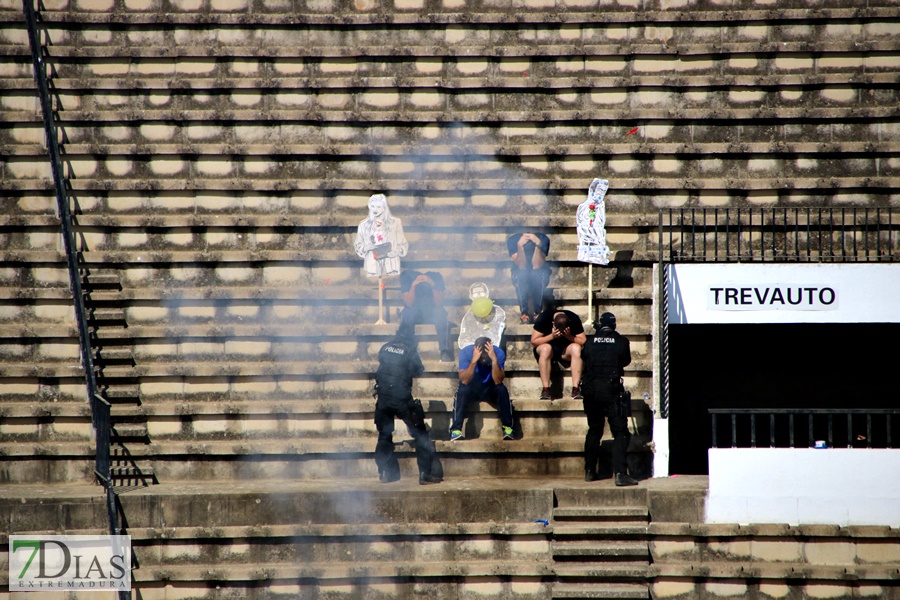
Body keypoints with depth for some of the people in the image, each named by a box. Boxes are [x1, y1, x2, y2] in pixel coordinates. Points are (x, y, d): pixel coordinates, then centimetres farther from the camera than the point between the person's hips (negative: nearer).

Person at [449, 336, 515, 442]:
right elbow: (464, 381, -30)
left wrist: (494, 359, -41)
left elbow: (498, 381, -28)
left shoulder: (498, 353, -20)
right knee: (463, 390, -32)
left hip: (489, 389, 1)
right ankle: (456, 429, -33)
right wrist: (474, 360, -41)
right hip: (471, 388, -1)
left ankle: (507, 427, -23)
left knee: (502, 390, -29)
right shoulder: (466, 352, -22)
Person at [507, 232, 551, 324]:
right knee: (521, 275, -34)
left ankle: (537, 312, -23)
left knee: (537, 274, -34)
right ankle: (524, 312, -25)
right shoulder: (513, 240, -23)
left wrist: (538, 244, -43)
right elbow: (521, 266, -30)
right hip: (520, 272, 0)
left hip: (540, 272, 0)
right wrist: (520, 246, -44)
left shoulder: (543, 239, -24)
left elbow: (536, 266, -31)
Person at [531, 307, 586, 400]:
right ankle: (545, 389, -35)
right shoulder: (543, 318, -20)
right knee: (545, 348, -37)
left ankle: (576, 389, -33)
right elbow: (534, 341, -17)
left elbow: (583, 341, -13)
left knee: (576, 348, -32)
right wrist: (551, 336, -29)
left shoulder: (574, 319, -15)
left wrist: (569, 336, -29)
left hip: (565, 350, 2)